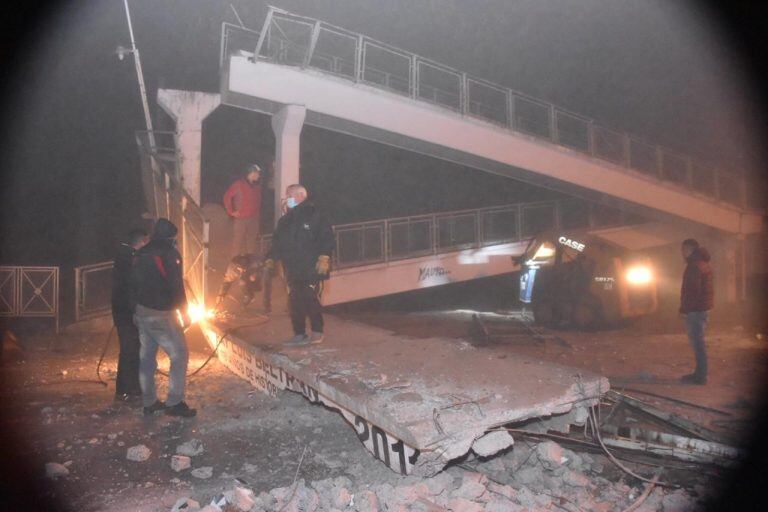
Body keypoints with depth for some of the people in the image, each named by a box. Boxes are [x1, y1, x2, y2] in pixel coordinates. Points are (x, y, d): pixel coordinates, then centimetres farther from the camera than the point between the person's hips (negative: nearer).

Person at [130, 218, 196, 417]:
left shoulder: (141, 254, 10)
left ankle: (149, 402, 20)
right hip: (161, 314, -8)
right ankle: (174, 402, -2)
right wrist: (184, 312, -8)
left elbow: (134, 285, 14)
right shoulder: (169, 254, -13)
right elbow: (176, 287, -15)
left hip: (142, 312, 8)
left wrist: (137, 307, 20)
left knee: (146, 356, 13)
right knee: (179, 355, -1)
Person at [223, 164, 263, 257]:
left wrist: (259, 217, 8)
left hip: (254, 220, 5)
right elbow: (227, 196, -5)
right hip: (240, 219, -5)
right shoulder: (238, 184, -4)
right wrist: (231, 212, -8)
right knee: (237, 242, -3)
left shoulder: (257, 186, 10)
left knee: (251, 242, 9)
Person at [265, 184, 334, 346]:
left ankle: (317, 333, 6)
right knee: (294, 303, 7)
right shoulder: (285, 221, 17)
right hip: (293, 270, 7)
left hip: (311, 270, -7)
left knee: (311, 300, -8)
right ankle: (299, 334, 16)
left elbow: (327, 237, -9)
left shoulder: (313, 216, -3)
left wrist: (324, 257, -18)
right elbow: (277, 242, 22)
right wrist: (270, 258, 9)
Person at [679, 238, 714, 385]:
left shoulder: (694, 266, -17)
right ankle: (700, 373, 22)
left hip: (695, 310, -11)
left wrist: (685, 308, -17)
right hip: (703, 307, 11)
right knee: (698, 341, 16)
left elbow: (692, 290, -22)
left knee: (697, 341, -6)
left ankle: (700, 376, -3)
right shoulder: (704, 263, 17)